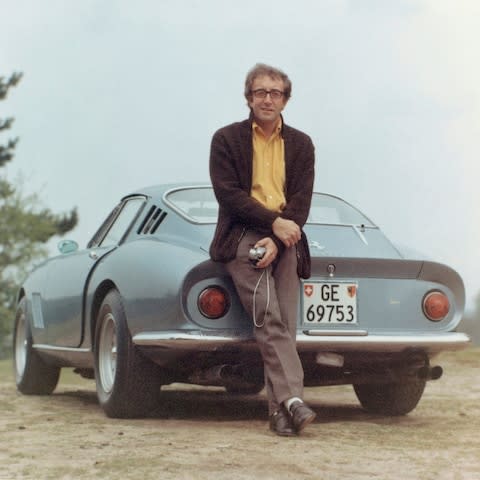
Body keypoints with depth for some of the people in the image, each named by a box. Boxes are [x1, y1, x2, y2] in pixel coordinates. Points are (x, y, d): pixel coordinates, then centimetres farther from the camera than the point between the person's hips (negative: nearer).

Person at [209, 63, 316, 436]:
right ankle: (292, 399, -33)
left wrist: (277, 241, -10)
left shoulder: (301, 144, 16)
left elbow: (301, 201, 7)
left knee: (285, 324, -9)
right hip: (243, 235, -3)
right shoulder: (226, 139, 9)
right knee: (268, 317, -22)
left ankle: (279, 410, -11)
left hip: (285, 239, 3)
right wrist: (274, 221, -11)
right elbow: (228, 194, -2)